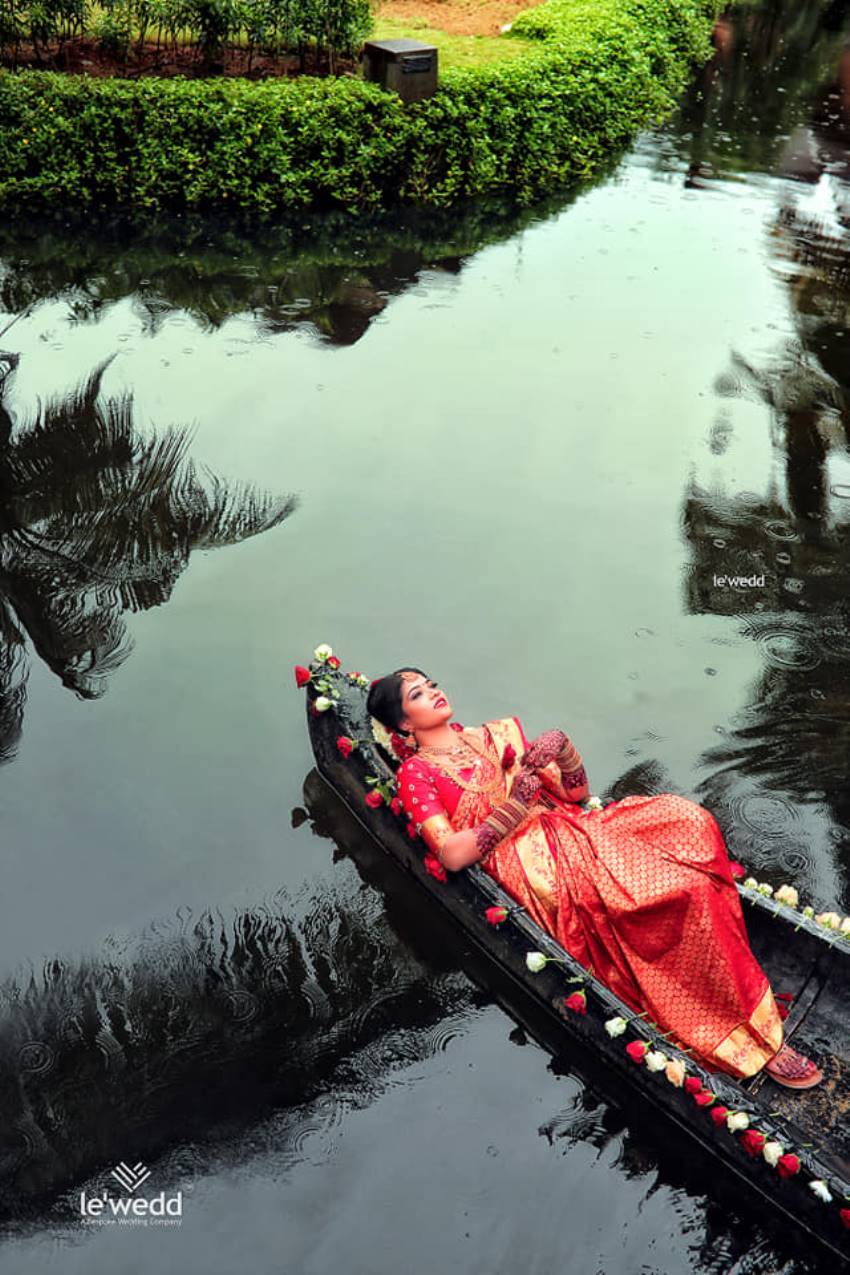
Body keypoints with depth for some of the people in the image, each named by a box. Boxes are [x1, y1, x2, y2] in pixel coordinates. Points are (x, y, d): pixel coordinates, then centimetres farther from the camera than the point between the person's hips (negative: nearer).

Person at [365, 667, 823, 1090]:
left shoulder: (494, 734, 22)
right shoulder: (416, 773, 5)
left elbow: (576, 791, 19)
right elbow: (451, 854, -10)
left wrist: (561, 745, -1)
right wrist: (515, 806, -13)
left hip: (571, 827, 7)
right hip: (530, 860, -6)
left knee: (687, 818, -18)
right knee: (679, 887, -23)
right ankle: (757, 1038, -12)